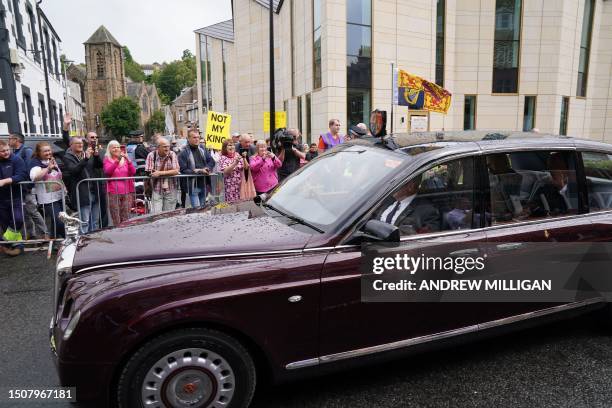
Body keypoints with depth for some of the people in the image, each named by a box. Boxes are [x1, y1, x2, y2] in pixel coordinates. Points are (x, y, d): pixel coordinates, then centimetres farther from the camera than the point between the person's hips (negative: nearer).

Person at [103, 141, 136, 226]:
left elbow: (133, 172, 4)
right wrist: (117, 161, -24)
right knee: (116, 220, -3)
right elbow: (107, 171, -12)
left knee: (126, 219, 1)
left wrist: (128, 160, -11)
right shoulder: (107, 160, 7)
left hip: (127, 192, 2)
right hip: (114, 192, -2)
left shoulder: (125, 159, 15)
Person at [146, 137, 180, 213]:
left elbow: (176, 171, -11)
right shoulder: (151, 155, -4)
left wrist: (160, 173, -17)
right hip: (157, 190, -1)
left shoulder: (172, 154, -2)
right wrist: (169, 173, -13)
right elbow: (150, 173, -11)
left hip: (170, 190, 1)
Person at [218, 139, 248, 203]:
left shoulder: (238, 155, 6)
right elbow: (225, 171, -16)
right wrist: (235, 163, -25)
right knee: (231, 202, -5)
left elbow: (246, 167, 2)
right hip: (230, 185, -3)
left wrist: (244, 158, -13)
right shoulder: (223, 158, -3)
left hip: (240, 184, 3)